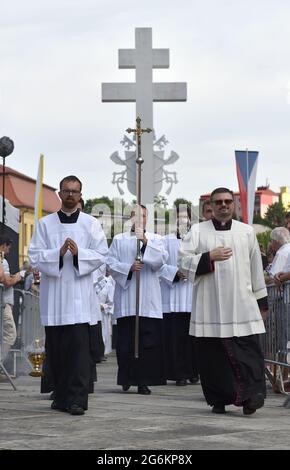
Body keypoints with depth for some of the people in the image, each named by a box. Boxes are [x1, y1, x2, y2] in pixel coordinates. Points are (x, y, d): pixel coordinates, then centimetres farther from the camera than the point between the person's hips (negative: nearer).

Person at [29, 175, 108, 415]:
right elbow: (35, 256, 2)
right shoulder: (45, 223, 10)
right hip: (53, 293, 2)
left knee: (79, 346, -10)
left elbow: (101, 255, 3)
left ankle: (78, 399, -11)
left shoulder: (91, 224, 8)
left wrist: (78, 252, -14)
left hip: (79, 291, -2)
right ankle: (61, 396, 16)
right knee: (55, 348, 4)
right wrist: (59, 252, -14)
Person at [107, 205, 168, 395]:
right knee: (126, 341, 0)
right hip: (125, 299, 0)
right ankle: (127, 378, 12)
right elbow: (111, 262, 5)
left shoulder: (155, 239, 13)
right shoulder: (119, 240, 12)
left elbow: (162, 259, -3)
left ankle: (144, 381, -2)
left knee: (148, 341, -5)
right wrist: (128, 268, -10)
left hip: (148, 299, 0)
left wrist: (146, 242, -13)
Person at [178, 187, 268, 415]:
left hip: (241, 305, 0)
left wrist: (262, 300, 12)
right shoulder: (198, 231, 8)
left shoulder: (247, 231, 12)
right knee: (213, 353, 1)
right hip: (210, 306, 0)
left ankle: (251, 396, -13)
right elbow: (183, 261, 0)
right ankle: (219, 400, 10)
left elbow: (256, 268, 14)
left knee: (248, 350, -11)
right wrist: (209, 257, -13)